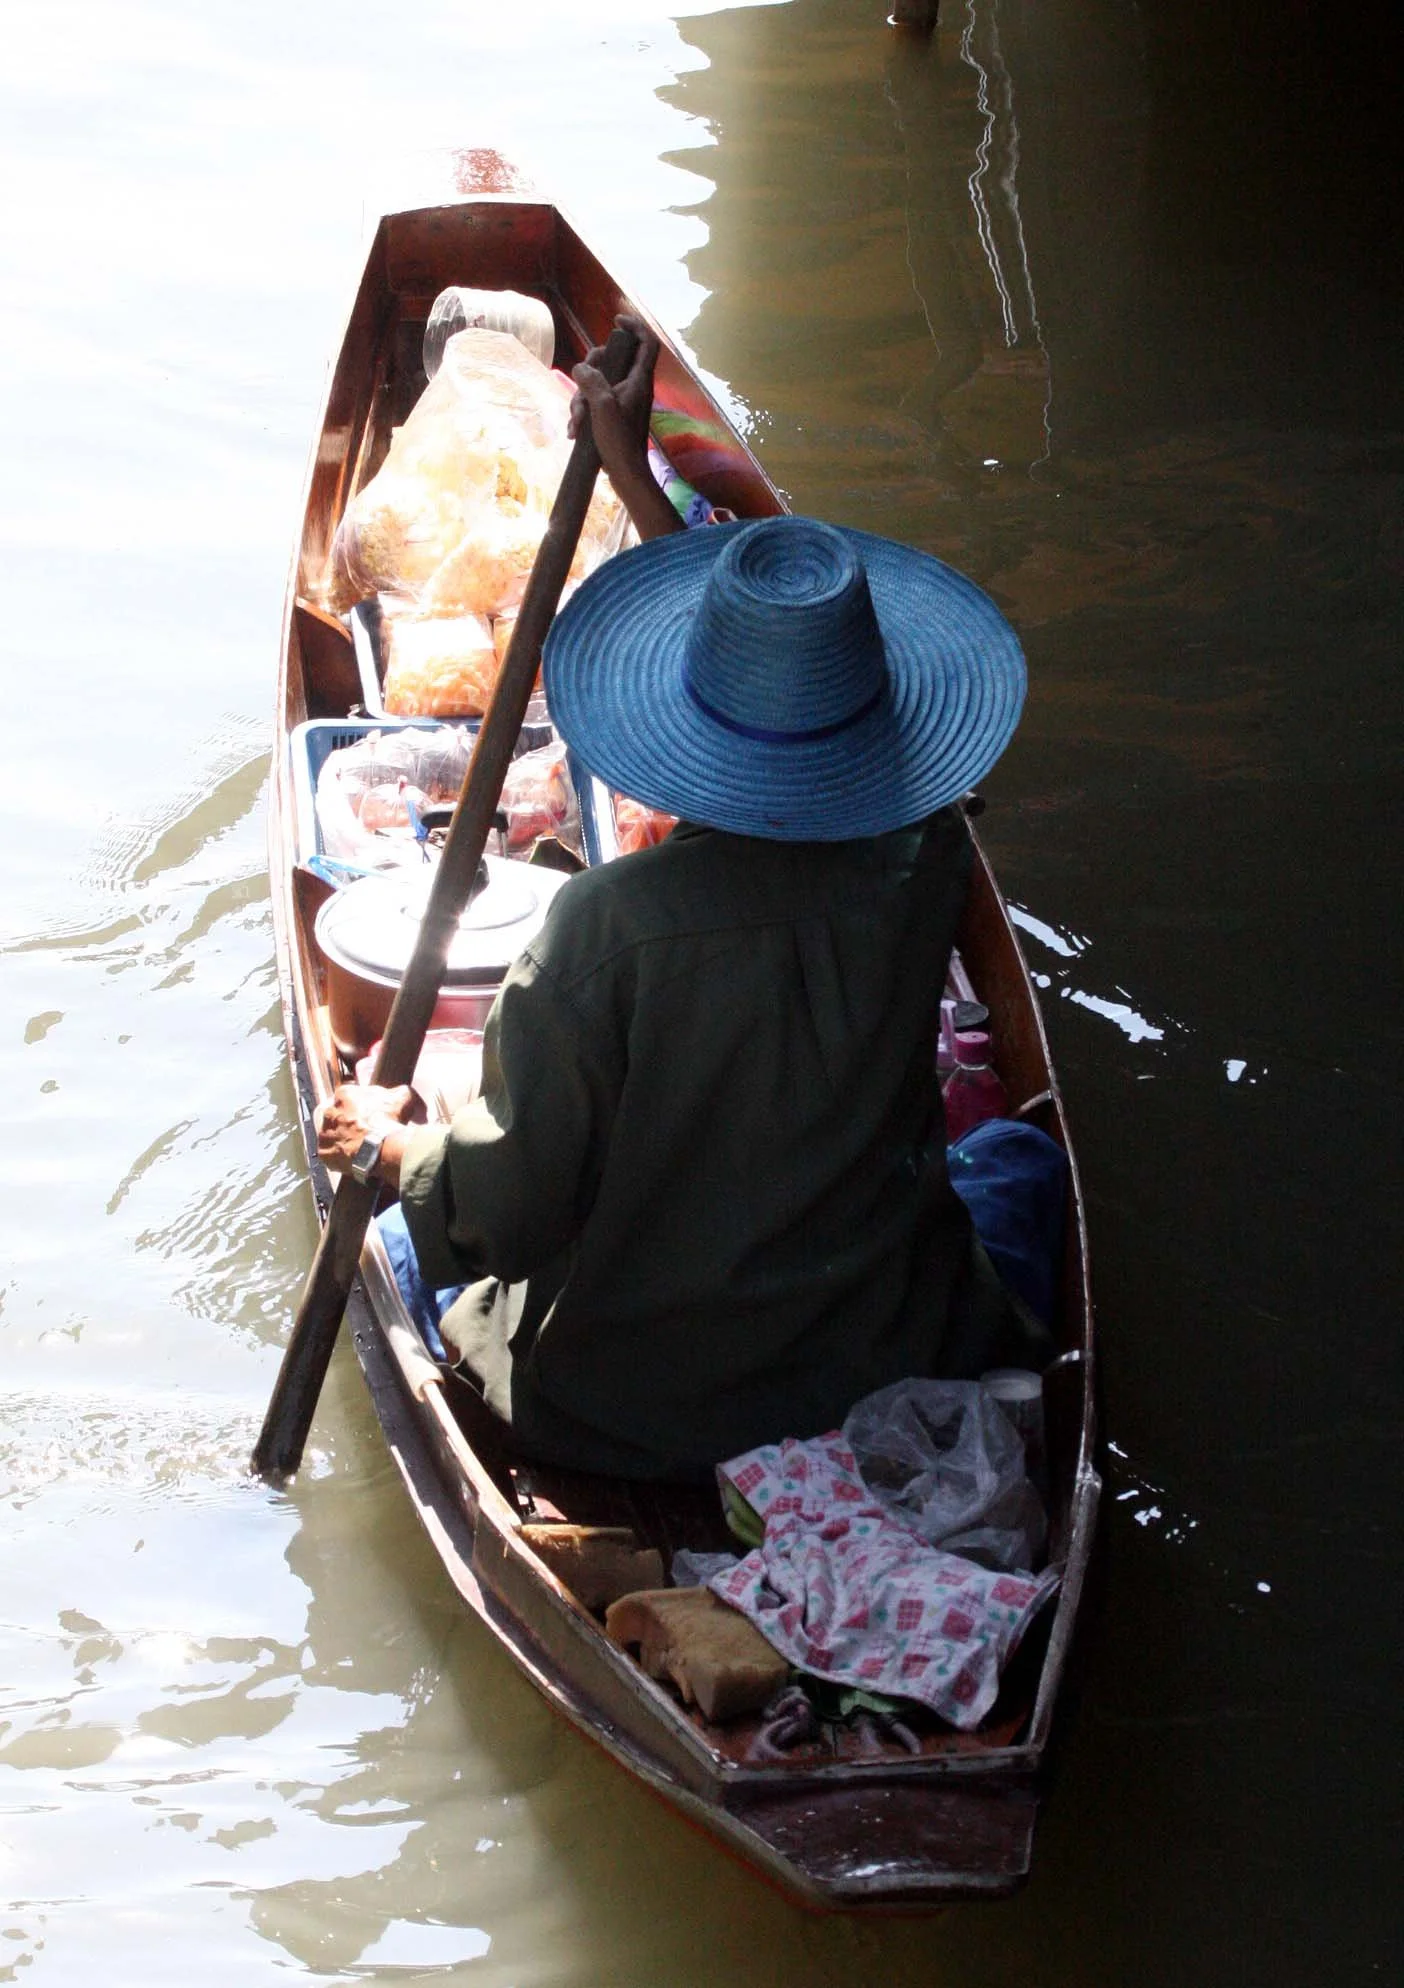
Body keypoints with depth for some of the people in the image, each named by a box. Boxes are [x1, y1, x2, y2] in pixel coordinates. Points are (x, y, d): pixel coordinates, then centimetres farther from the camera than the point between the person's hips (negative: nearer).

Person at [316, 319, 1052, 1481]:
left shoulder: (610, 926, -26)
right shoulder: (920, 867, -14)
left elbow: (504, 1212, -17)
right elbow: (797, 681, 5)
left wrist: (388, 1146, 5)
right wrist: (633, 475, 12)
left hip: (623, 1413, -2)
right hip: (876, 1373, 2)